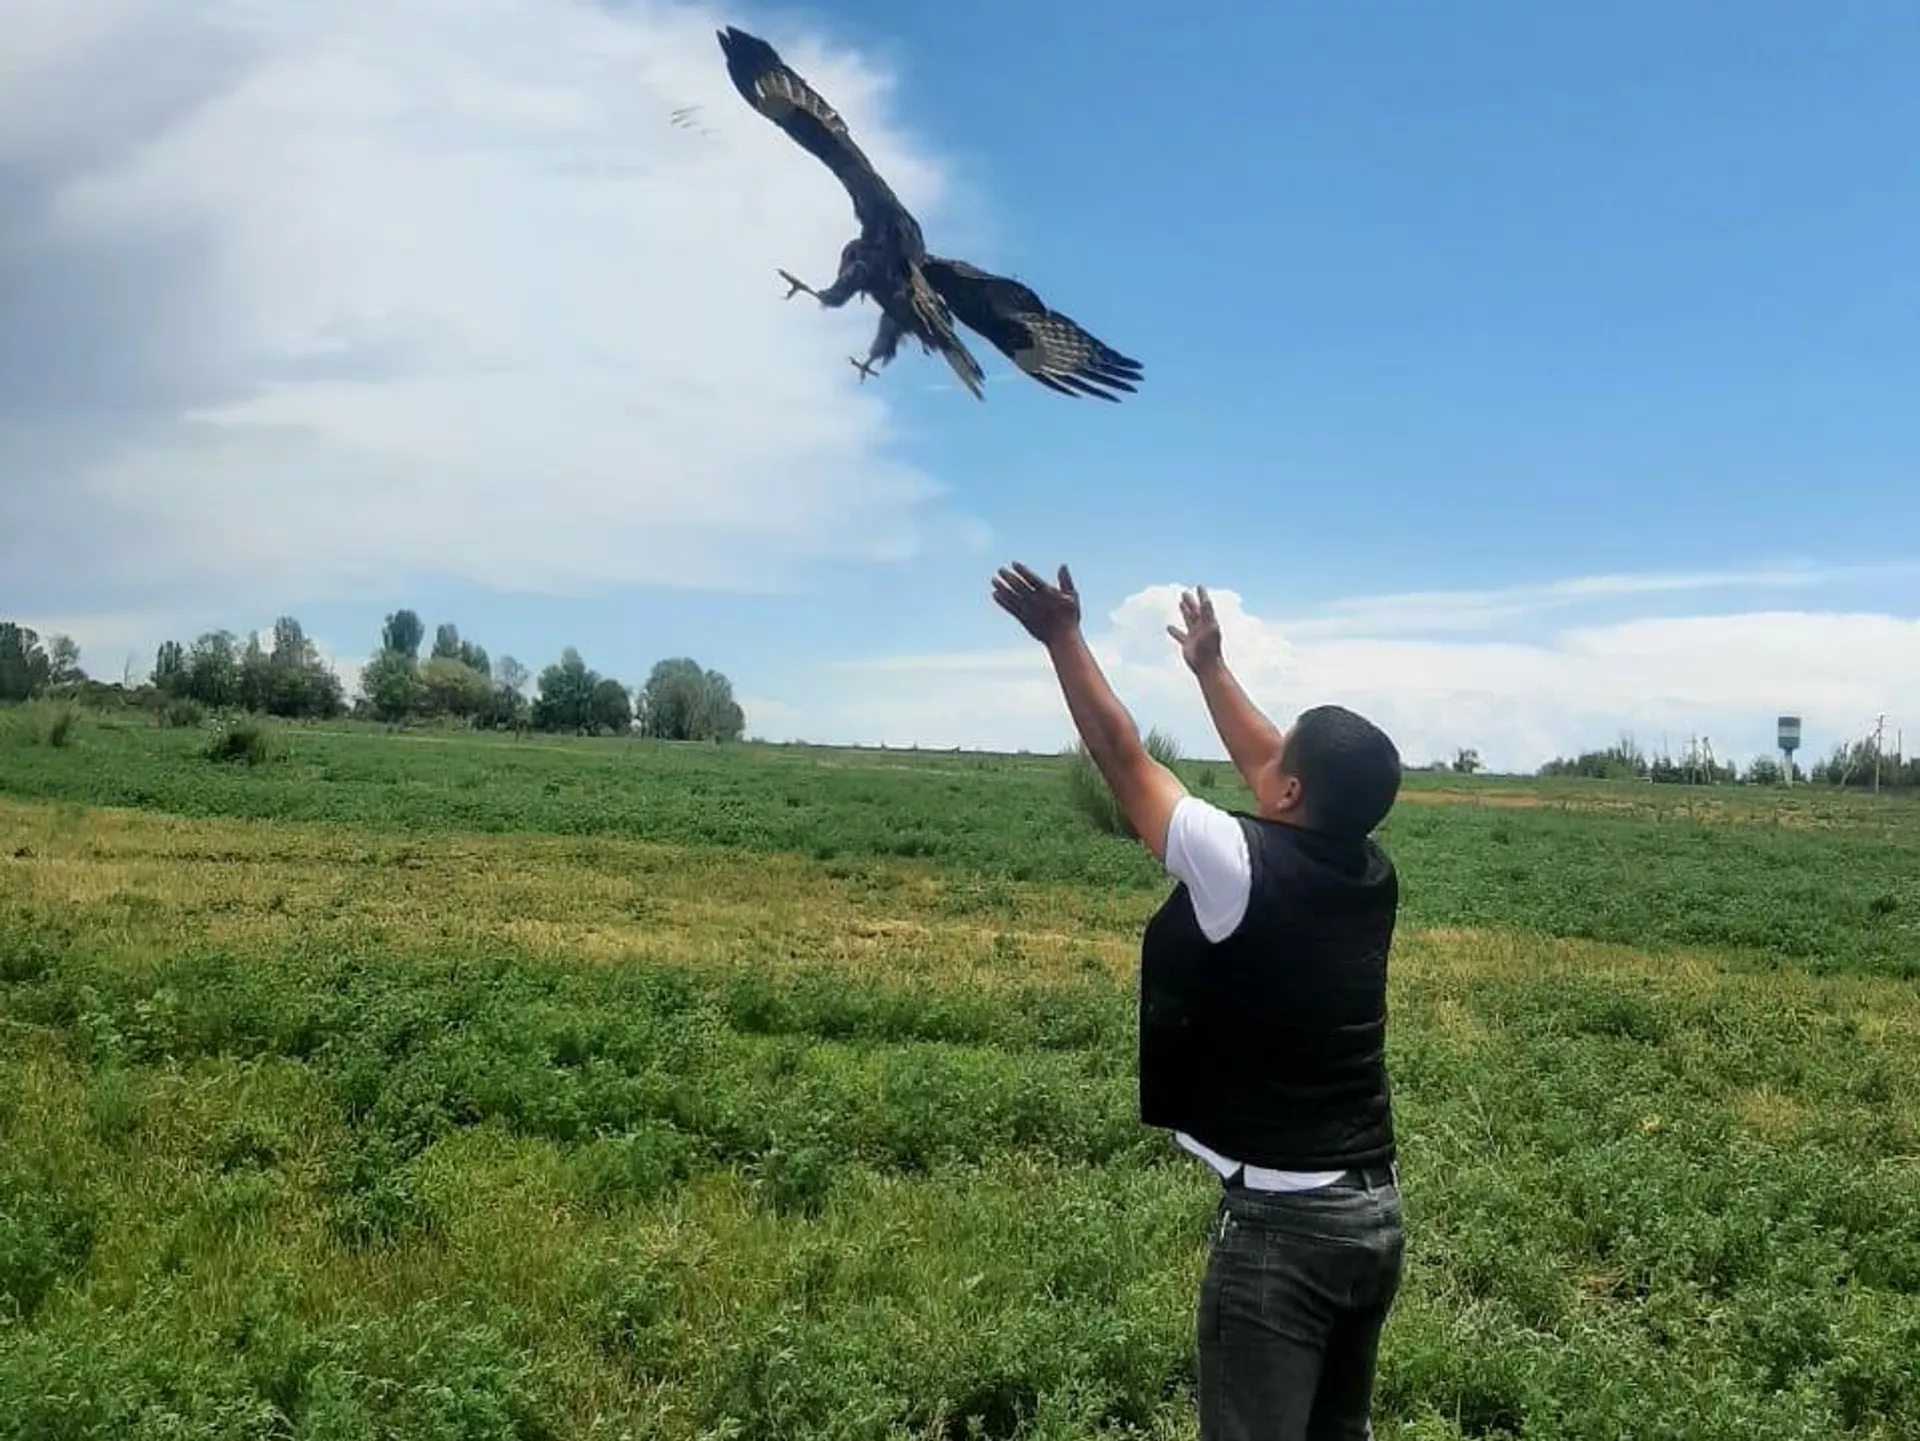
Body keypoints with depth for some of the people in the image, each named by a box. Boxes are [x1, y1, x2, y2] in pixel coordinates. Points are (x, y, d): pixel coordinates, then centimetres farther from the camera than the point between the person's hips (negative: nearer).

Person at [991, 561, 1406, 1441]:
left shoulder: (1245, 869, -16)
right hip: (1374, 1215, 8)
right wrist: (1208, 663, 32)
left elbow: (1123, 759, -7)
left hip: (1280, 1223, -8)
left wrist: (1062, 638, 3)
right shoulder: (1371, 877, 4)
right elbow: (1268, 767, 20)